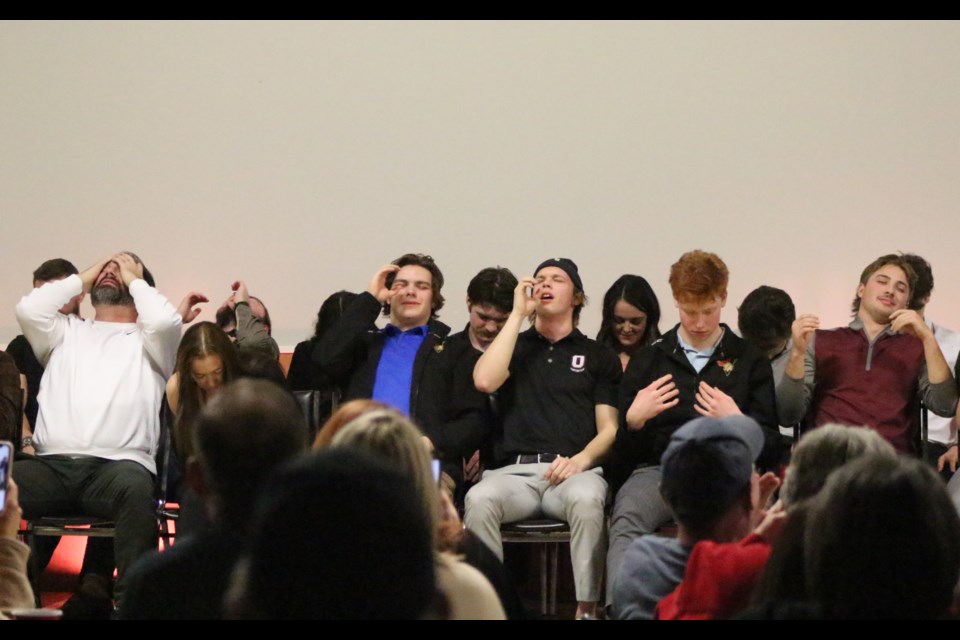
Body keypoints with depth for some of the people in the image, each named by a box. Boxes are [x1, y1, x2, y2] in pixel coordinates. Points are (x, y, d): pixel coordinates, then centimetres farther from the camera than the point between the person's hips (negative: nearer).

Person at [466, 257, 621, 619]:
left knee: (587, 500, -38)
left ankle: (586, 608, -34)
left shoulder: (599, 356, 20)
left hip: (573, 471, -1)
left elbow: (610, 428, 12)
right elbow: (485, 380, 1)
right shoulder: (516, 347, 24)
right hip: (515, 470, 1)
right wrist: (518, 314, 6)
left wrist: (583, 458, -11)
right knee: (479, 500, -34)